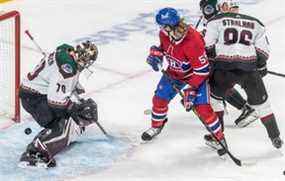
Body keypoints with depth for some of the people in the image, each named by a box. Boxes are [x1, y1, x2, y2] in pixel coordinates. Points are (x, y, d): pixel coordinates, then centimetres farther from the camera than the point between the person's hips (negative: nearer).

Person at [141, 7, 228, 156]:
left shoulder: (193, 42, -39)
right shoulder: (164, 34, -19)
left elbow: (202, 70, -31)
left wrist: (191, 88, -30)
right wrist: (155, 55, -12)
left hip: (196, 75, -6)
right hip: (174, 73, 6)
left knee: (202, 108, -15)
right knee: (159, 99, 10)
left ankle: (220, 138, 3)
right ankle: (156, 126, 40)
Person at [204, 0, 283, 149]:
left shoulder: (216, 21, 11)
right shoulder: (255, 23, 18)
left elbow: (208, 47, 5)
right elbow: (263, 51, 11)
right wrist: (261, 67, 26)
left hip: (224, 69, -2)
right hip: (249, 68, 2)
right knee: (261, 103, 17)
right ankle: (275, 138, 18)